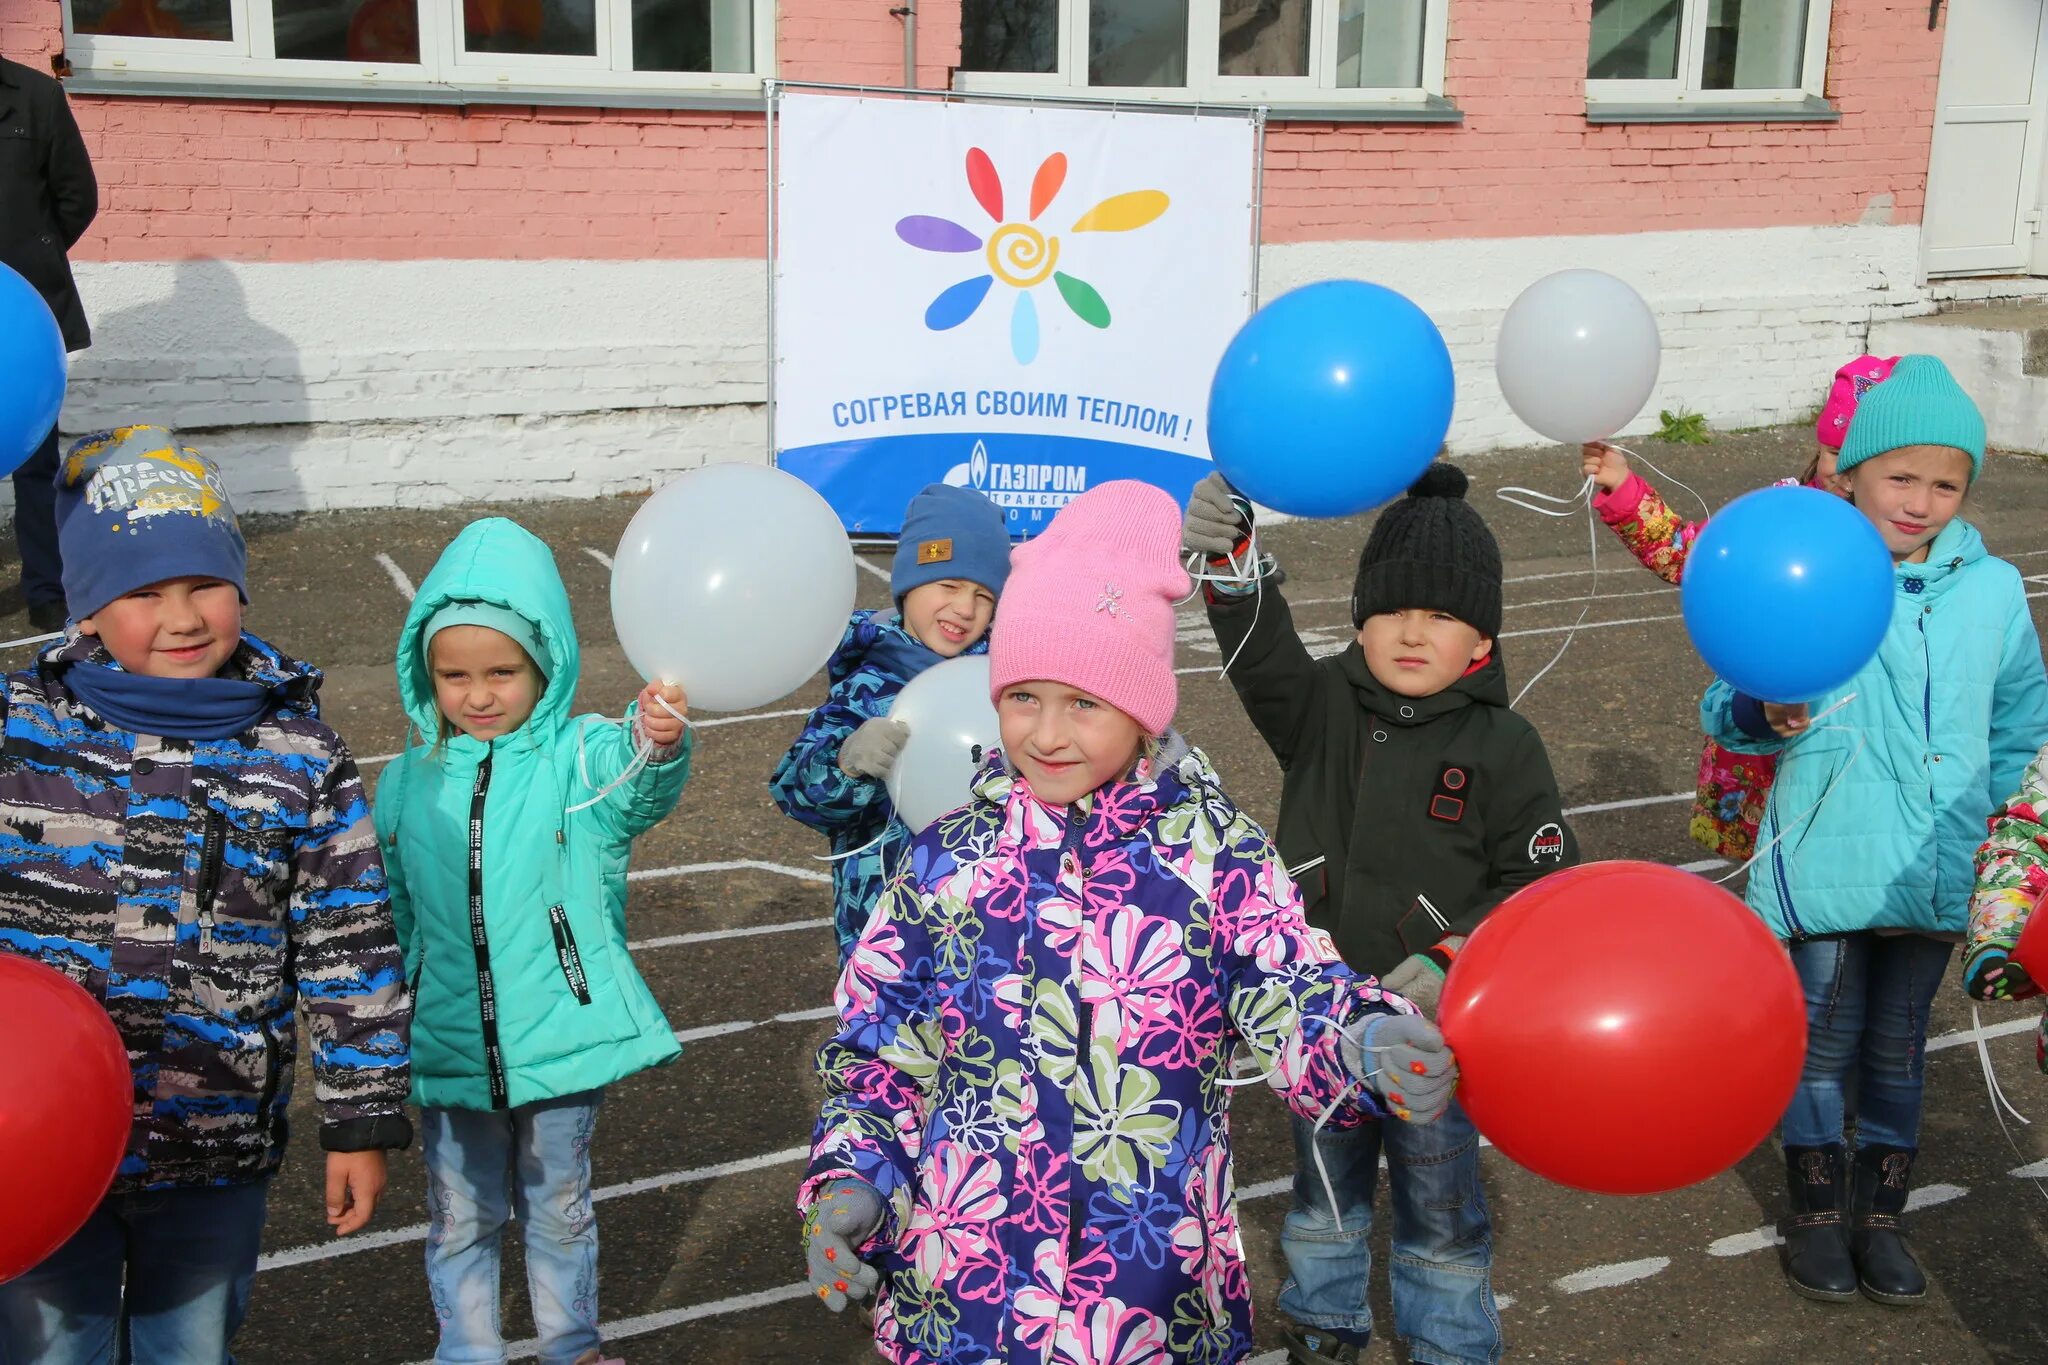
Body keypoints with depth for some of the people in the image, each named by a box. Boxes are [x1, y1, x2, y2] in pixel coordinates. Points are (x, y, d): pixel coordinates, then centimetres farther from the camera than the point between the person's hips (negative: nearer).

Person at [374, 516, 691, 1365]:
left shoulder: (583, 760, -11)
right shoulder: (408, 784, -2)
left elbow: (644, 786, -35)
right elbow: (390, 916, 11)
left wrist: (660, 745, -58)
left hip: (561, 1039, -2)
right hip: (449, 1043, 2)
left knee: (559, 1211, 18)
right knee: (460, 1221, 16)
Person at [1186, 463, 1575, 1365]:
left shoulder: (1504, 748, -10)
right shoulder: (1324, 706, -5)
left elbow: (1539, 886, -7)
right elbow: (1262, 654, -24)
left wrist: (1447, 962, -19)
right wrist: (1232, 561, -44)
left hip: (1436, 1020, -2)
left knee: (1439, 1198, 13)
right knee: (1324, 1179, 21)